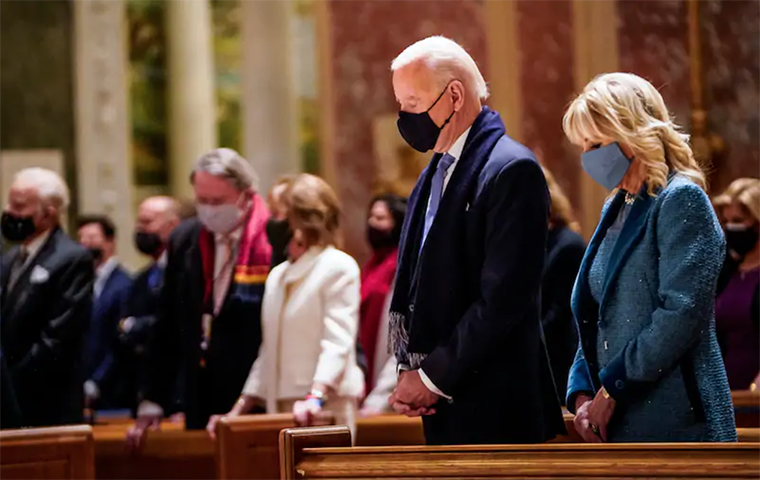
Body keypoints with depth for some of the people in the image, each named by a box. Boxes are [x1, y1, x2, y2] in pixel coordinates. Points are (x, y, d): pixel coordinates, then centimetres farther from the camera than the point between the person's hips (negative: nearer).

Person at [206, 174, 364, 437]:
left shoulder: (338, 267, -5)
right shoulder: (278, 275, 19)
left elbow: (337, 342, -16)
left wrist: (316, 397, -29)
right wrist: (239, 409, 16)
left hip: (326, 409, -7)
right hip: (281, 407, 7)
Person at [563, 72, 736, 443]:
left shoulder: (681, 200, -7)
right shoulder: (616, 210, 18)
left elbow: (681, 315, -17)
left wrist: (611, 389, -14)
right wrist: (581, 394, 5)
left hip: (674, 425, -8)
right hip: (617, 426, 8)